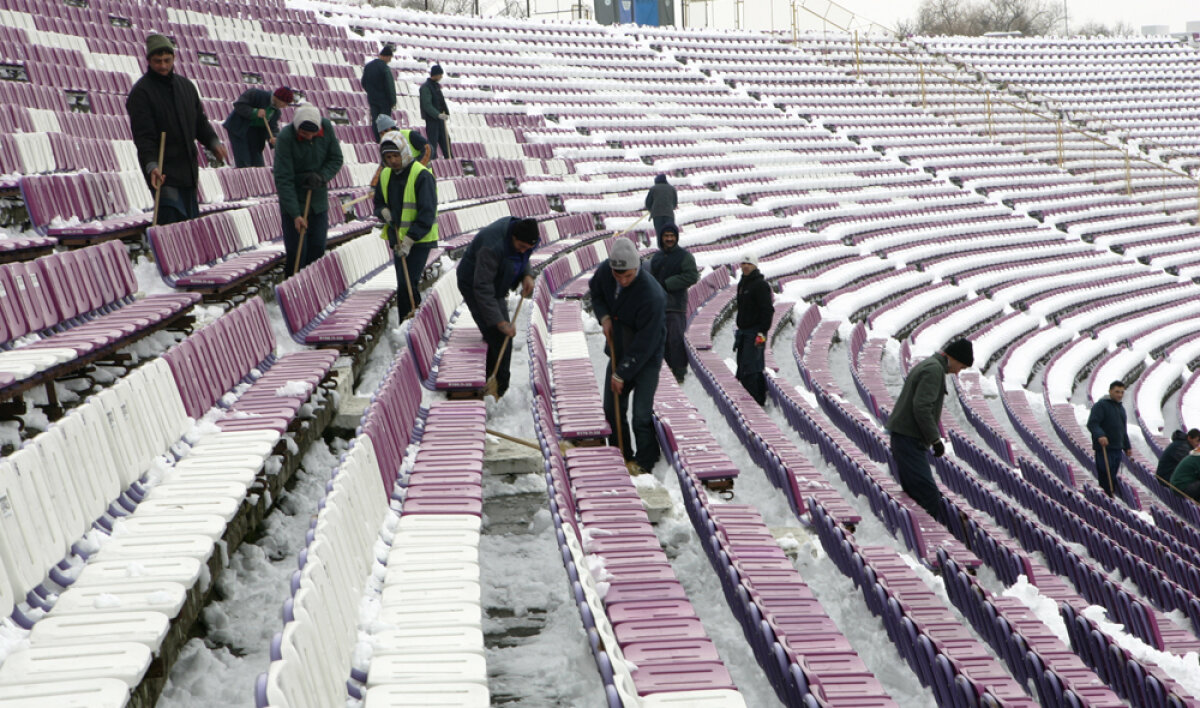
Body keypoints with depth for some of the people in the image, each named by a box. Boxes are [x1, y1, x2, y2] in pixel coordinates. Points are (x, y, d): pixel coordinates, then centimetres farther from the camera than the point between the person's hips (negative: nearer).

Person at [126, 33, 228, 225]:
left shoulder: (186, 86, 14)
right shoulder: (141, 92, -7)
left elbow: (200, 122, 20)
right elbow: (143, 135, -14)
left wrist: (213, 142, 1)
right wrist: (151, 165, -26)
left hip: (188, 171, 7)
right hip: (163, 172, -7)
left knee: (192, 221, 9)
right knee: (172, 220, -14)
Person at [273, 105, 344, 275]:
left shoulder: (327, 127, -10)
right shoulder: (285, 137, -22)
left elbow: (336, 159, 3)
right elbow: (283, 180, -22)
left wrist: (322, 176, -19)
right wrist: (295, 214, -26)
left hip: (319, 200, 4)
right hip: (294, 201, -4)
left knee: (318, 248, 6)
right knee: (296, 251, -5)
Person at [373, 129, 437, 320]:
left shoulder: (422, 175, -15)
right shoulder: (385, 175, 7)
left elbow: (427, 213, -19)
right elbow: (379, 203, 20)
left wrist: (409, 240, -24)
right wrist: (383, 212, -6)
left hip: (420, 240, -7)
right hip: (397, 239, 7)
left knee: (407, 284, -16)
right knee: (404, 285, 13)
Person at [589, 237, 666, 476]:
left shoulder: (652, 296, -32)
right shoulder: (604, 272, -13)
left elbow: (645, 344, -26)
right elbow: (595, 292, 12)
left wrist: (622, 374, -21)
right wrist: (604, 316, -8)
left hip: (646, 359, -6)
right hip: (619, 352, 6)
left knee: (641, 414, -9)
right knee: (612, 409, 11)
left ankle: (645, 462, 7)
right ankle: (621, 456, 26)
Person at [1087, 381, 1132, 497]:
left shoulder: (1121, 408, 21)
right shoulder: (1101, 405, -8)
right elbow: (1092, 423, -19)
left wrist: (1127, 447, 29)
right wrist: (1099, 435, -36)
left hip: (1117, 449, 9)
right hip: (1103, 448, -8)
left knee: (1112, 479, 10)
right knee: (1105, 478, -11)